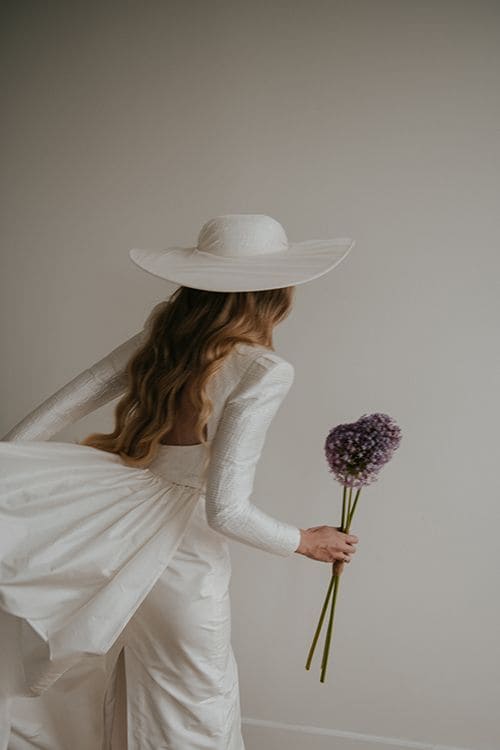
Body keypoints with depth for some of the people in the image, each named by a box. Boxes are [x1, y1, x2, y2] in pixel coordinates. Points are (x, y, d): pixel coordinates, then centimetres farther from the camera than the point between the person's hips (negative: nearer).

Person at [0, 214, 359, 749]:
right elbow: (225, 509, -24)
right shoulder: (263, 372, -21)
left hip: (114, 534, 6)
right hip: (181, 563, -5)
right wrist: (306, 542, -9)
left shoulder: (162, 335, -3)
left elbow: (65, 404, -1)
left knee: (127, 697, 27)